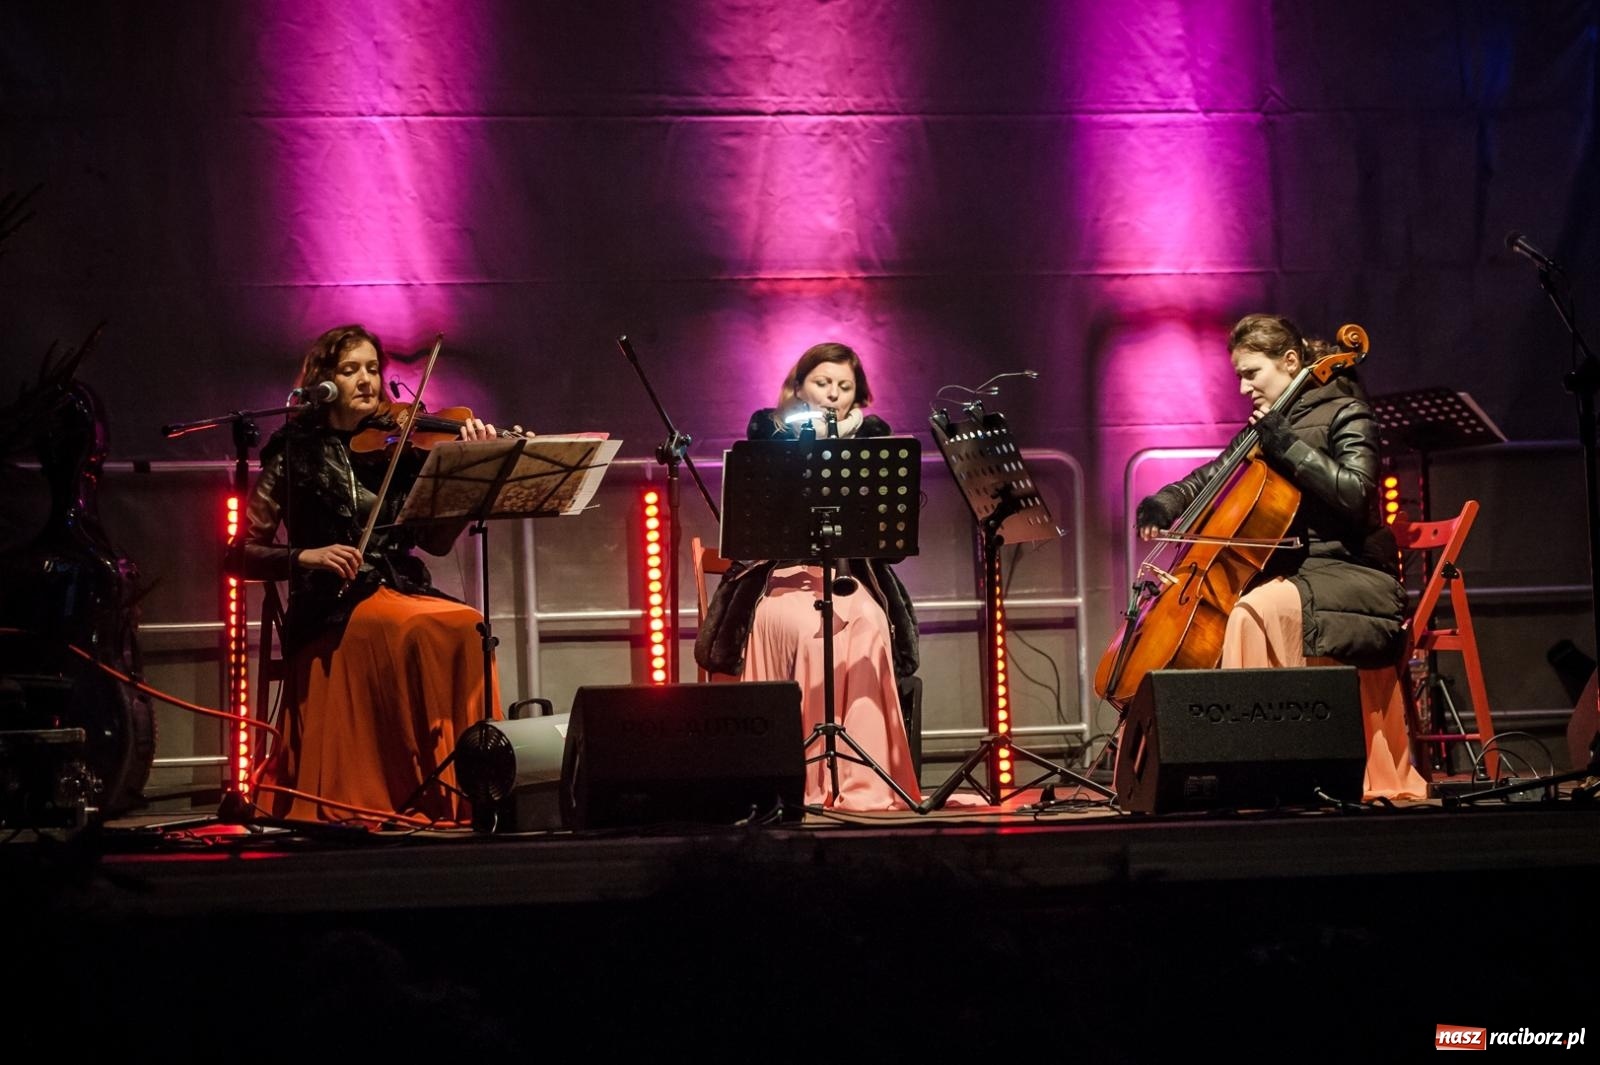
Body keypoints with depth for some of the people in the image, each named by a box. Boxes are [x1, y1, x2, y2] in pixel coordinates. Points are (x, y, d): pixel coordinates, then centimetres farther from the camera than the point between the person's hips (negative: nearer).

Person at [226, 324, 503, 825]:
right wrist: (306, 556, -15)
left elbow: (437, 539, 0)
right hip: (332, 613, -3)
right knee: (423, 628, -33)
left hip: (405, 591, 3)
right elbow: (240, 556, 1)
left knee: (465, 628, -30)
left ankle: (462, 785, -23)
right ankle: (423, 790, -25)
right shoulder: (295, 454, 4)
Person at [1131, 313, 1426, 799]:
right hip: (1295, 571, 9)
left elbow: (1353, 493, -20)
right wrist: (1167, 502, 0)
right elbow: (1213, 476, 20)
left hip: (1350, 573, -9)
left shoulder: (1346, 414, -5)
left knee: (1257, 610, -33)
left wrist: (1286, 443, -20)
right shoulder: (1268, 426, 15)